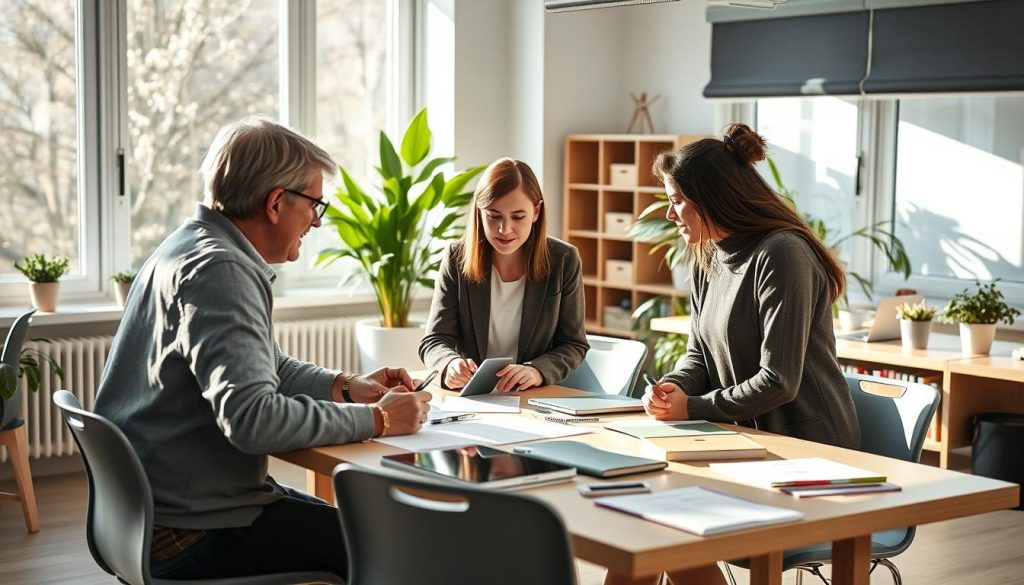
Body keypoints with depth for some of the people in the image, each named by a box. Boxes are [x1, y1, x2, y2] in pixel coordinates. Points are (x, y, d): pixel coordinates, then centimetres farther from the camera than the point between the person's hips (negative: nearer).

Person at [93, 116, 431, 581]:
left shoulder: (194, 247, 11)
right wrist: (375, 419, -21)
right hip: (191, 536, -11)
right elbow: (252, 418, -32)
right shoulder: (218, 271, -22)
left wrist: (347, 387, 7)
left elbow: (266, 367, 23)